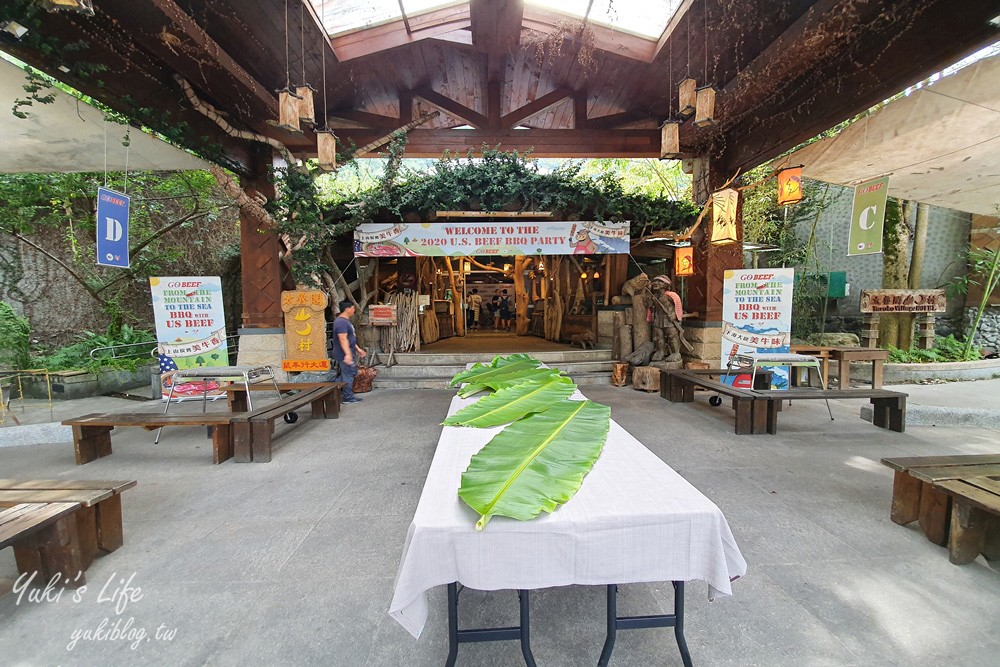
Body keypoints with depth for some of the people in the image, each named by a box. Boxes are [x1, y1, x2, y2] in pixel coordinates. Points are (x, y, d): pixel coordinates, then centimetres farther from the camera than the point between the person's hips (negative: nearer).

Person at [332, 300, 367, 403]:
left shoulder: (345, 321, 16)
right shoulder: (341, 322, -19)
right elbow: (343, 339, -28)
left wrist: (358, 349, 25)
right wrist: (347, 354, -34)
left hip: (350, 353, 11)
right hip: (345, 355, -11)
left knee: (353, 372, 19)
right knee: (348, 375, -2)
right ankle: (348, 398, 9)